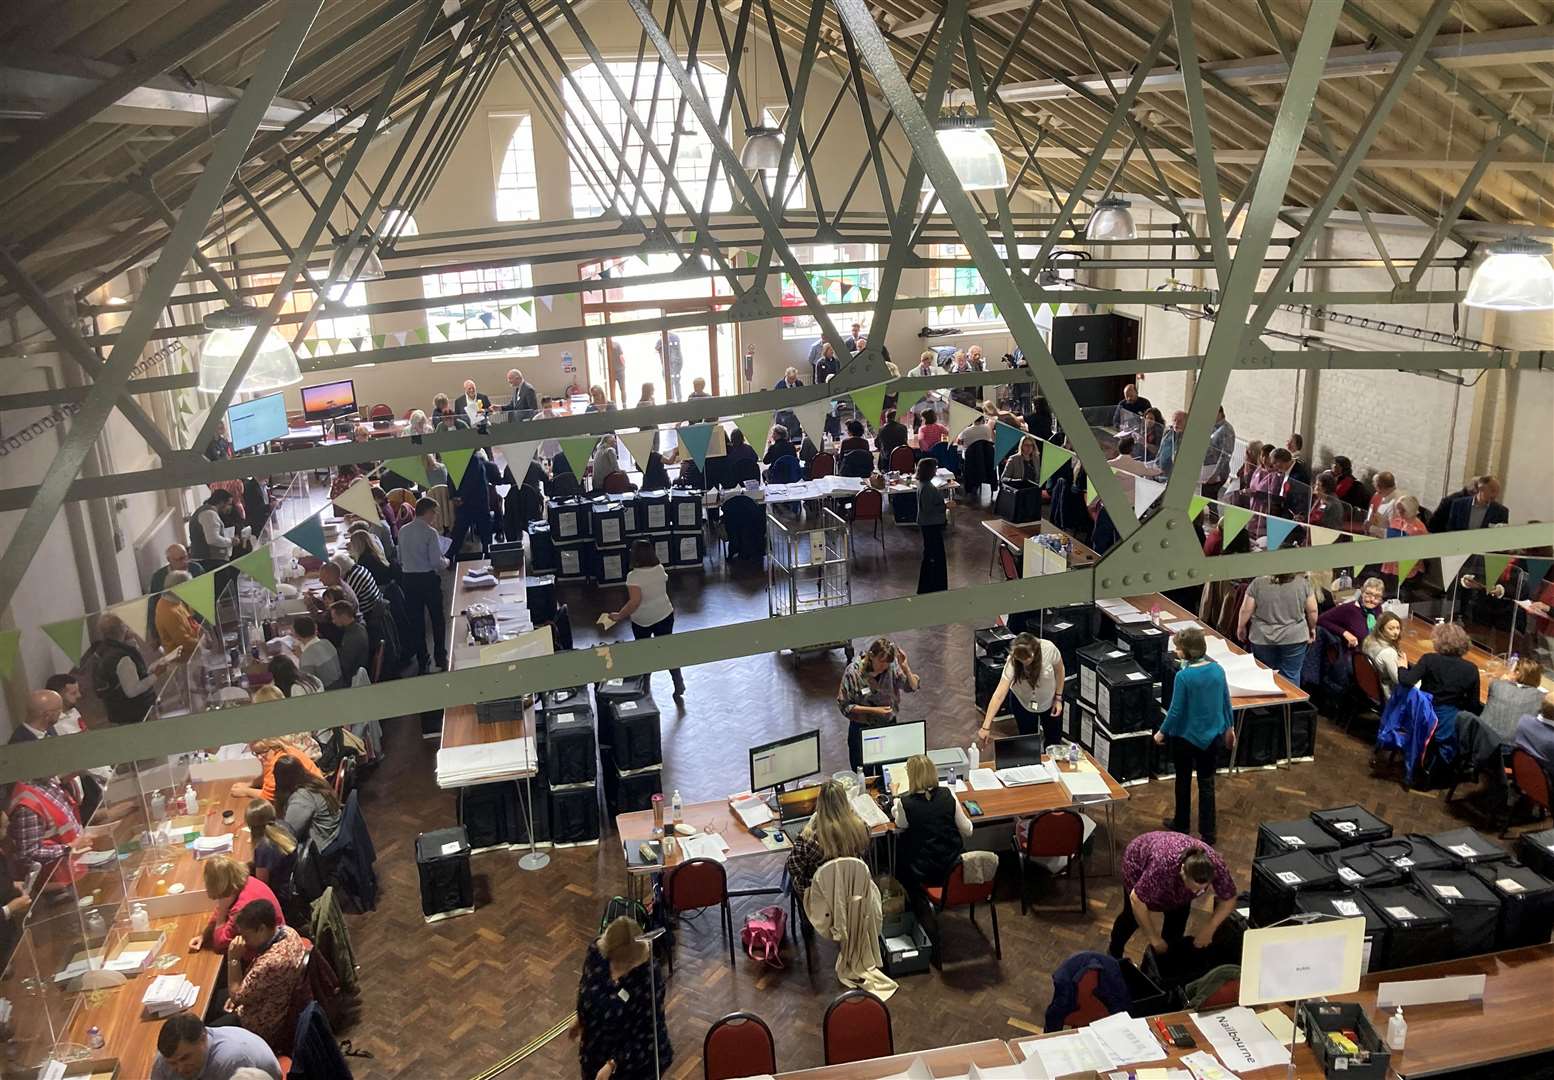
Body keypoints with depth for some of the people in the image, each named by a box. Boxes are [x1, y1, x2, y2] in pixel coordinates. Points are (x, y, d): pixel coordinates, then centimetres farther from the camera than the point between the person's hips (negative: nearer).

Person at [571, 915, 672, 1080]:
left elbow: (649, 1034, -24)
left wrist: (613, 1064, -25)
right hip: (597, 1045, 5)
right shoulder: (597, 949, -21)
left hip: (634, 1057, -5)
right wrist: (579, 1017, 14)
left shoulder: (649, 979, -35)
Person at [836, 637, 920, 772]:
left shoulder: (892, 666, -14)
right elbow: (844, 705, -15)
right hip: (861, 729, -2)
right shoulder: (853, 672, -20)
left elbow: (912, 688, -10)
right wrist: (873, 710, -21)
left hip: (889, 725, 2)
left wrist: (905, 667, -26)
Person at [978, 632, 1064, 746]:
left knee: (1054, 741, 14)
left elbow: (1059, 670, -11)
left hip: (1050, 699, 1)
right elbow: (999, 695, -39)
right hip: (1023, 701, -1)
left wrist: (1058, 698, -8)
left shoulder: (1049, 649, -33)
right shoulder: (1012, 662, -35)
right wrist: (986, 727, -43)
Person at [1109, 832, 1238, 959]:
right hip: (1138, 861, -3)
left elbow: (1229, 900, -17)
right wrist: (1154, 938, -27)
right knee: (1133, 916, 11)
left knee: (1178, 918, 0)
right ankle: (1114, 954, 37)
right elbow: (1136, 900, -35)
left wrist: (1209, 930, -23)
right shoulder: (1163, 866, -46)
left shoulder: (1216, 866, -34)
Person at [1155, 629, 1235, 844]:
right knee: (1207, 783, 12)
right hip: (1211, 736, 4)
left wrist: (1162, 732, -2)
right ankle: (1207, 833, 15)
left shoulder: (1183, 676, -23)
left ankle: (1181, 825, 32)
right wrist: (1230, 727, 19)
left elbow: (1176, 711, -17)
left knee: (1183, 781, 16)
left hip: (1185, 736, -4)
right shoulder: (1218, 670, -7)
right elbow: (1226, 702, 4)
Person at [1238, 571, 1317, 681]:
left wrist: (1241, 627, 11)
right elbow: (1312, 610, 1)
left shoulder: (1258, 583, -7)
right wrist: (1312, 628, 17)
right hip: (1294, 638, 0)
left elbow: (1246, 610, -4)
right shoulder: (1303, 583, -4)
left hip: (1263, 639, 0)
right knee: (1290, 677, 6)